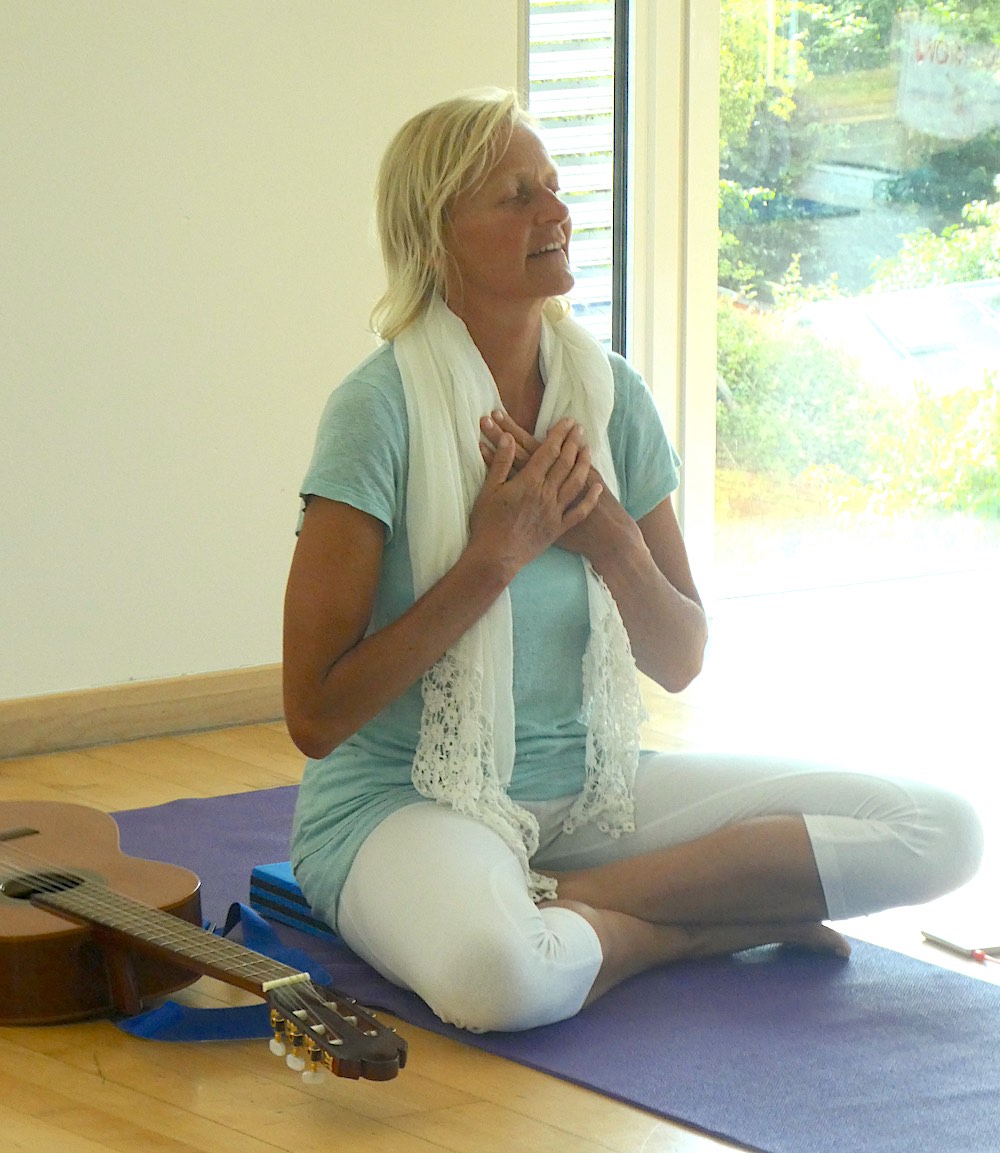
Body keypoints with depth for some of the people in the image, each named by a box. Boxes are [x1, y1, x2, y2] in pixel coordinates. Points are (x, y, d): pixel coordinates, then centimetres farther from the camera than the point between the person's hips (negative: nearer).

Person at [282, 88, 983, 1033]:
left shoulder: (608, 394, 3)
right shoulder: (382, 410, -14)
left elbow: (680, 663, 8)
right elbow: (315, 718, -15)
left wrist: (612, 539, -11)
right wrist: (495, 556, -19)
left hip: (591, 784, 6)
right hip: (406, 802, -6)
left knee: (939, 832, -9)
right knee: (498, 971, -43)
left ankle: (563, 901, -11)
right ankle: (717, 921, -11)